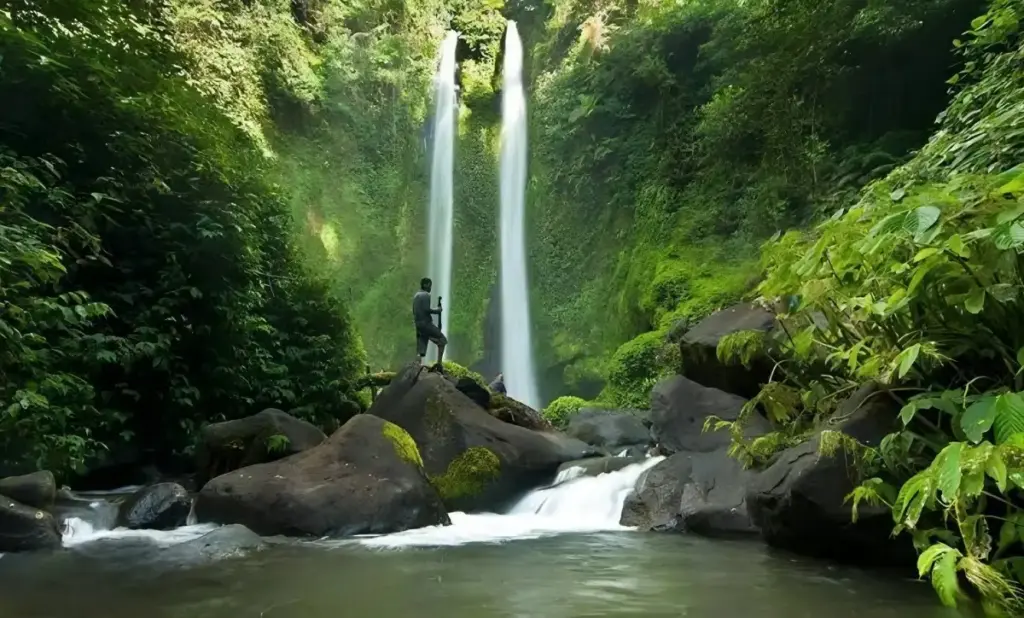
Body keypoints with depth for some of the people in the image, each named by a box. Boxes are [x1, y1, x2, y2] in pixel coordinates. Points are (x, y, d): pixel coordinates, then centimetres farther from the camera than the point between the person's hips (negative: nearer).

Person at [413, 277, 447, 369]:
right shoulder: (426, 295, -8)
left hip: (417, 323, 8)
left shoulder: (415, 295, 19)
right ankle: (439, 363, -5)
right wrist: (437, 310, -6)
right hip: (426, 323, -8)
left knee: (420, 351, 4)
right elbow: (426, 309, -19)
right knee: (442, 340, 4)